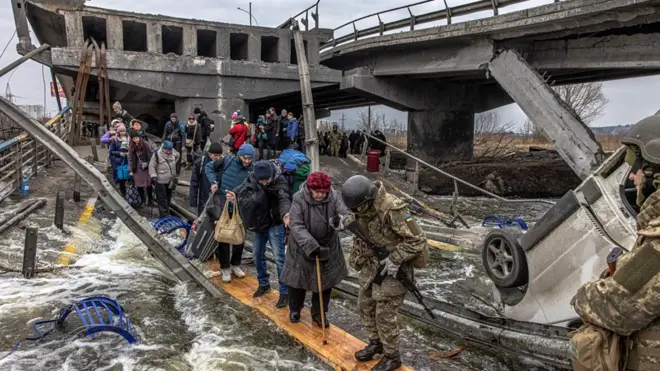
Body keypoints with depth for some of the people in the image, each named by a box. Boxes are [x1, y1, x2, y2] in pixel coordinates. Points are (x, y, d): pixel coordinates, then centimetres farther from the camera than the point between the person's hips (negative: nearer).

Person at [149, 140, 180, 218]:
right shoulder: (157, 154, -17)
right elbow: (152, 166, -13)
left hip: (170, 181, 6)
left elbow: (177, 156, 23)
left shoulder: (173, 152, -2)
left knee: (168, 198, 18)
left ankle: (166, 212, 34)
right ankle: (164, 216, -1)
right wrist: (153, 176, -21)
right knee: (162, 200, -4)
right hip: (160, 181, -6)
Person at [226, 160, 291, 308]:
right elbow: (243, 187, 8)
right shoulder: (252, 178, -9)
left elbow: (284, 199, -37)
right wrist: (234, 194, -15)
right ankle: (264, 284, 37)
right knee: (257, 256, 17)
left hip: (274, 225, -6)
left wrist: (285, 213, -58)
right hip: (258, 224, 6)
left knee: (279, 258, -6)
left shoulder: (280, 181, -24)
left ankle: (284, 292, 7)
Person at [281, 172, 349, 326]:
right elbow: (296, 226, -24)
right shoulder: (299, 199, -21)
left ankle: (319, 313, 32)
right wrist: (311, 245, -34)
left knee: (325, 281, 11)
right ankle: (294, 309, 39)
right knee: (297, 279, 13)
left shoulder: (334, 197, -14)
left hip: (327, 247, 2)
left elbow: (345, 215, -20)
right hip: (302, 247, -2)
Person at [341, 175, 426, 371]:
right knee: (365, 306, 16)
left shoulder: (393, 209, -28)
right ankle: (375, 343, 37)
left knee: (385, 314, -1)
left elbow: (418, 240, -23)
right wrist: (356, 259, 14)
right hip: (371, 265, 8)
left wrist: (395, 259, -24)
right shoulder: (363, 208, -4)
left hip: (392, 268, -8)